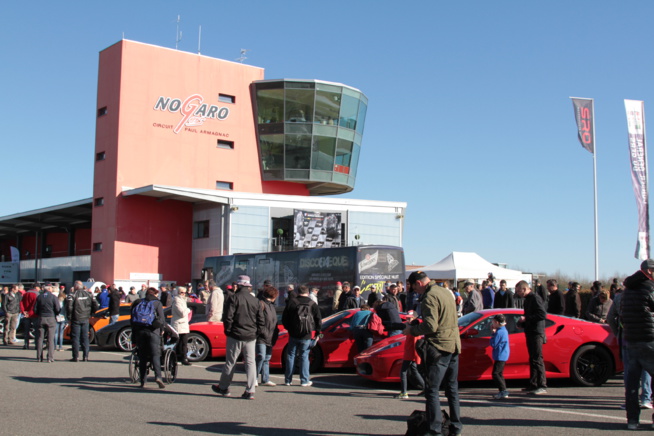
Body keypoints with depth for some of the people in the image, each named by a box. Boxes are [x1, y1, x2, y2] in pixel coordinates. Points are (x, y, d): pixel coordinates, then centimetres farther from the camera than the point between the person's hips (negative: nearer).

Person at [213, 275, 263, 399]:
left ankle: (223, 387, 21)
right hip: (251, 337, 4)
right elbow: (261, 320, 6)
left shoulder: (233, 298, -7)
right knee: (250, 362, 5)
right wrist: (256, 333, 13)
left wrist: (228, 331, 0)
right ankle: (250, 391, 0)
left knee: (230, 362, 7)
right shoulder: (255, 300, 6)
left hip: (236, 335, -3)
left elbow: (227, 317, -12)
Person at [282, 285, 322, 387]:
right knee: (304, 357, 5)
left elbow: (284, 319, 4)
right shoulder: (313, 304, 2)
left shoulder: (291, 303, 0)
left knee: (290, 356, 8)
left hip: (293, 335, 0)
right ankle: (304, 380, 4)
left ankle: (288, 380, 11)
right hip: (306, 336, 0)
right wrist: (317, 333, 16)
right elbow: (319, 320, 5)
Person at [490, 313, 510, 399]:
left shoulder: (499, 332, -18)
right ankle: (503, 392, 16)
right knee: (499, 373, 15)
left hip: (500, 356, -11)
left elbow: (493, 344, -17)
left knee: (495, 374, -10)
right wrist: (494, 333, 6)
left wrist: (493, 334, -5)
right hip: (503, 356, 11)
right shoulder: (504, 330, 13)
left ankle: (503, 391, -13)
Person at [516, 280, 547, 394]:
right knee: (532, 359, 11)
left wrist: (526, 319, -17)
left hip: (536, 333, -10)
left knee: (537, 359, -9)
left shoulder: (535, 298, -13)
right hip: (530, 333, 10)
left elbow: (543, 315, -21)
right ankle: (533, 385, 16)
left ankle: (542, 386, -6)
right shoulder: (527, 299, 17)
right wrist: (522, 322, 10)